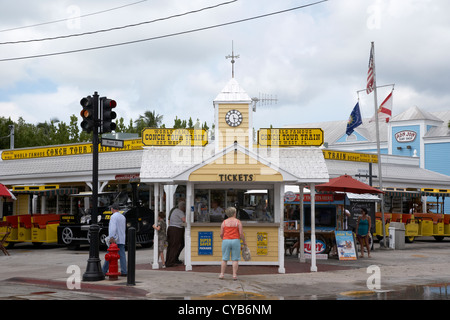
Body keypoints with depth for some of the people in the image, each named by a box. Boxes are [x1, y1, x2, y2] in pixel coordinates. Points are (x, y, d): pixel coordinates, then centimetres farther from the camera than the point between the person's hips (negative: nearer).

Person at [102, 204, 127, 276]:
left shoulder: (113, 216, -8)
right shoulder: (123, 217, 17)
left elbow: (113, 227, -21)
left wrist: (111, 237, -27)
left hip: (114, 240, -7)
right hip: (122, 239, 7)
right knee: (122, 255, 1)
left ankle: (104, 271, 7)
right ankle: (124, 271, -5)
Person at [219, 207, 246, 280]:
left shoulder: (224, 222, 3)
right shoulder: (238, 222, -2)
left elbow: (221, 234, 1)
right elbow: (241, 234, -6)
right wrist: (244, 241, 8)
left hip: (226, 241, 2)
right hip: (235, 241, -2)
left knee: (224, 259, 7)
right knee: (235, 259, 2)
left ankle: (222, 274, 5)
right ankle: (234, 275, -3)